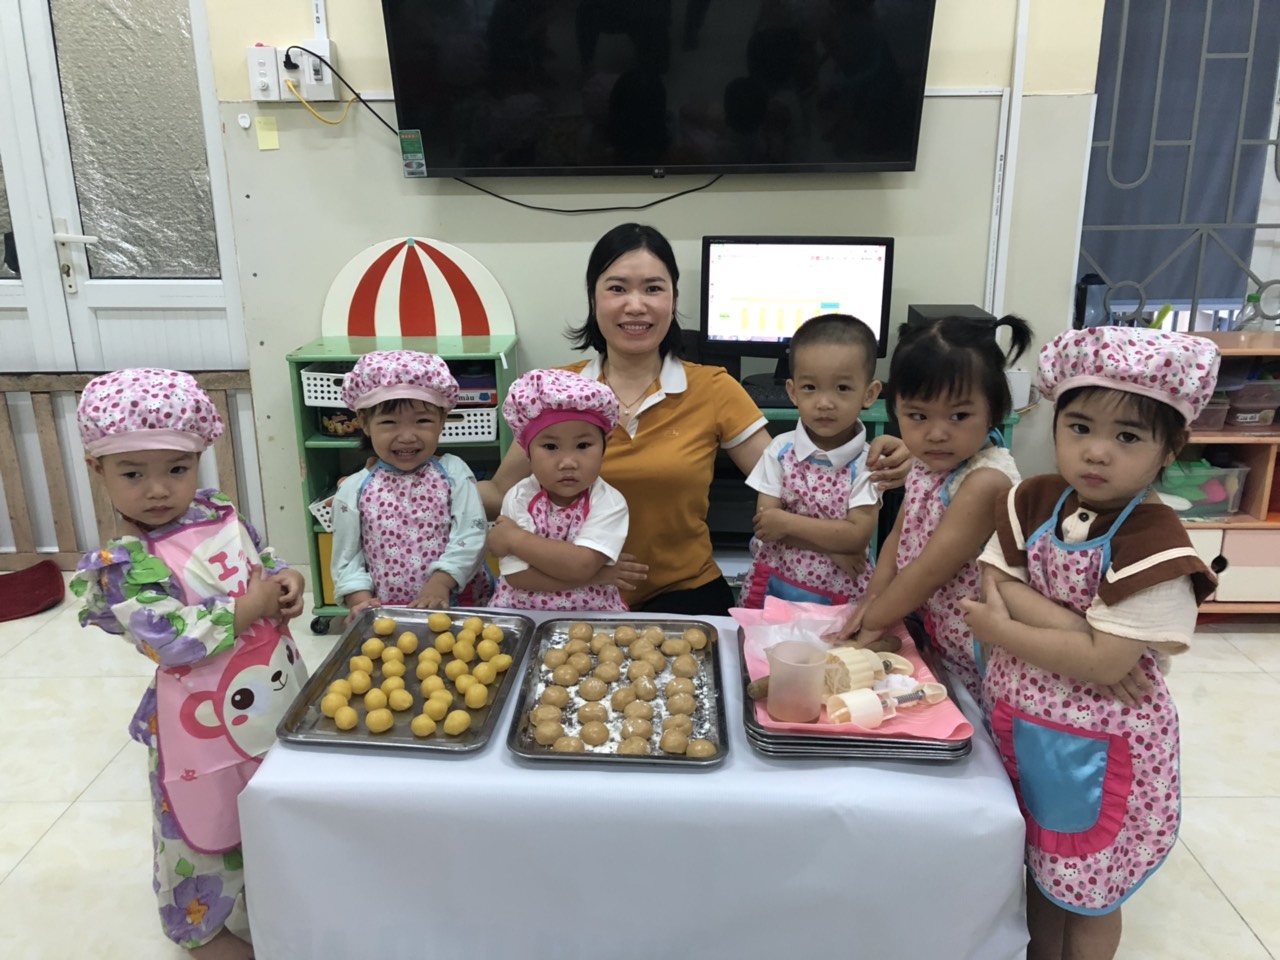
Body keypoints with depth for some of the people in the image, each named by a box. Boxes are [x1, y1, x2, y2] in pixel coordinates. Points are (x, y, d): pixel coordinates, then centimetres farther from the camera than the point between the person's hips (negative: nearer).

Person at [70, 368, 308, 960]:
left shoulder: (219, 515, -2)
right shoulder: (125, 565, -21)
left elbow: (264, 564, 12)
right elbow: (173, 641, -27)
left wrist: (287, 583, -9)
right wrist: (251, 607, -24)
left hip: (273, 692, 7)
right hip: (208, 716, -6)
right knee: (205, 822, 14)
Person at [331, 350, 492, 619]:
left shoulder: (454, 473, 0)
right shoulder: (354, 490, 2)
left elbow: (471, 535, -7)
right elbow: (347, 559, 5)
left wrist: (440, 582, -18)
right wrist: (361, 600, -9)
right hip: (386, 615, 0)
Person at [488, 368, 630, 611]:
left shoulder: (609, 502, -10)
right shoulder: (518, 499, -7)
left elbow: (582, 565, -21)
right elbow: (518, 576, -14)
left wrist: (515, 539, -16)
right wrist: (600, 574, -18)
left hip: (594, 617, -1)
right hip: (521, 616, 1)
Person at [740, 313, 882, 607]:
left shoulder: (868, 463, -7)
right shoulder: (780, 451, -3)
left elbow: (858, 536, -14)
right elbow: (765, 525, -8)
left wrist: (786, 521, -16)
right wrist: (832, 545, -14)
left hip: (840, 595, -1)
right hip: (774, 585, 1)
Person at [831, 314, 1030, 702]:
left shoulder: (985, 481, -26)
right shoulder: (929, 462, -1)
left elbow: (931, 569, -24)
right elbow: (900, 535, 8)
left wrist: (873, 622, -14)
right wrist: (874, 598, -5)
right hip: (931, 637, 7)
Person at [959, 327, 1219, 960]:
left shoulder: (1155, 545, -22)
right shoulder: (1032, 501, -4)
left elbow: (1106, 664, -25)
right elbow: (996, 583, -9)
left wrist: (1002, 631, -20)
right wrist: (1074, 626, -22)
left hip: (1099, 746, -5)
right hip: (1022, 725, 5)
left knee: (1086, 888, 15)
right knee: (1042, 867, 24)